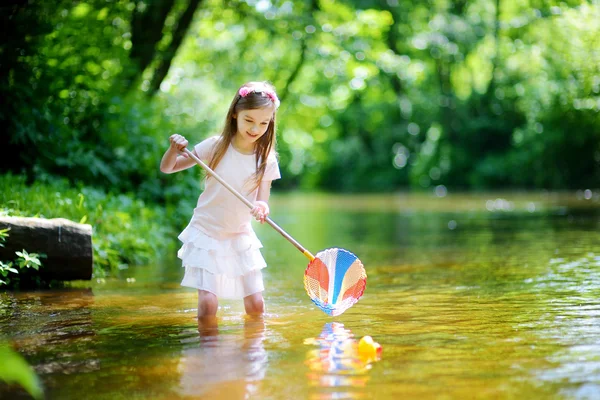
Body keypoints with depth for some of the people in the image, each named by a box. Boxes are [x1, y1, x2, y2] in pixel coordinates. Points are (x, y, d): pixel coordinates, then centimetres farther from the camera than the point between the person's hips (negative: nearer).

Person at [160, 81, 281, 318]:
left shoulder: (266, 159, -5)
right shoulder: (216, 147, -10)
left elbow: (262, 201, -7)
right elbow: (167, 168, -6)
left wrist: (262, 208, -31)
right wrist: (174, 149, -27)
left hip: (240, 237, 3)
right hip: (207, 234, -3)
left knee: (256, 306, 3)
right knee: (208, 305, -15)